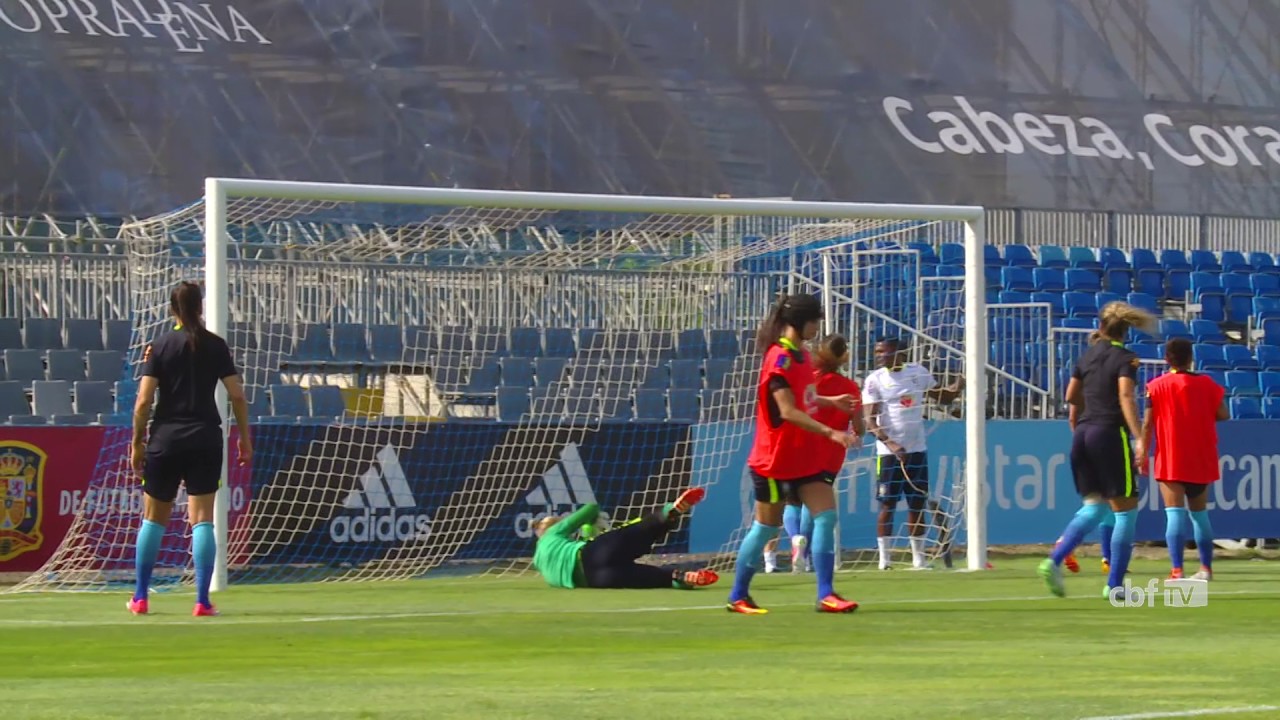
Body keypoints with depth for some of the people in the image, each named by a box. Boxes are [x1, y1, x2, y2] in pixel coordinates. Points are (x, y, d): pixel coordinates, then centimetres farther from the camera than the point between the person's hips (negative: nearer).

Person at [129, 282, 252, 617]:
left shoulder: (159, 347, -2)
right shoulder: (216, 346, 1)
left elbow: (144, 401, -6)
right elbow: (237, 396, 0)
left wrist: (137, 442, 3)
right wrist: (245, 438, 8)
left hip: (166, 438, 0)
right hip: (206, 438, 0)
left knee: (153, 519, 12)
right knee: (202, 520, 1)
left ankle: (140, 598, 17)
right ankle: (202, 601, -6)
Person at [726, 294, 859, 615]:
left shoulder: (801, 356, 8)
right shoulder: (780, 359, -19)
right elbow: (788, 411, -26)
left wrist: (830, 401, 20)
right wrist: (831, 432, -31)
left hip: (805, 457, 8)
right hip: (775, 459, -8)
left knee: (826, 516, -4)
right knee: (765, 527, 2)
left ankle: (825, 594, -4)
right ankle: (738, 597, 15)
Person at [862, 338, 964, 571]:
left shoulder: (919, 373, 5)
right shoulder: (874, 380, -5)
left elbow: (944, 397, 16)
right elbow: (870, 421, -11)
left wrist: (959, 385, -6)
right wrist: (890, 444, -26)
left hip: (917, 450, 3)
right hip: (888, 453, -3)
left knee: (917, 505, 7)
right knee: (887, 505, -2)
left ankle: (919, 558, 15)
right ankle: (884, 558, 3)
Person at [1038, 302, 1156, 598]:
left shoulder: (1087, 357, 12)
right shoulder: (1125, 358, -4)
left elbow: (1071, 397, 18)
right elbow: (1126, 398, -18)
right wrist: (1139, 438, -24)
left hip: (1082, 433, 6)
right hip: (1111, 434, -6)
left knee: (1093, 507, 12)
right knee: (1126, 510, 3)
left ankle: (1054, 560, -11)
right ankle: (1114, 584, -1)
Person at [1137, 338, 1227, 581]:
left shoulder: (1156, 386, -5)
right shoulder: (1207, 384, 2)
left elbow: (1148, 424, -8)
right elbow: (1223, 414, -1)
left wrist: (1143, 451, -1)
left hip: (1170, 462, -3)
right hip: (1201, 461, 3)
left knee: (1175, 513, -9)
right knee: (1200, 513, 18)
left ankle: (1177, 569, -21)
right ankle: (1206, 567, 22)